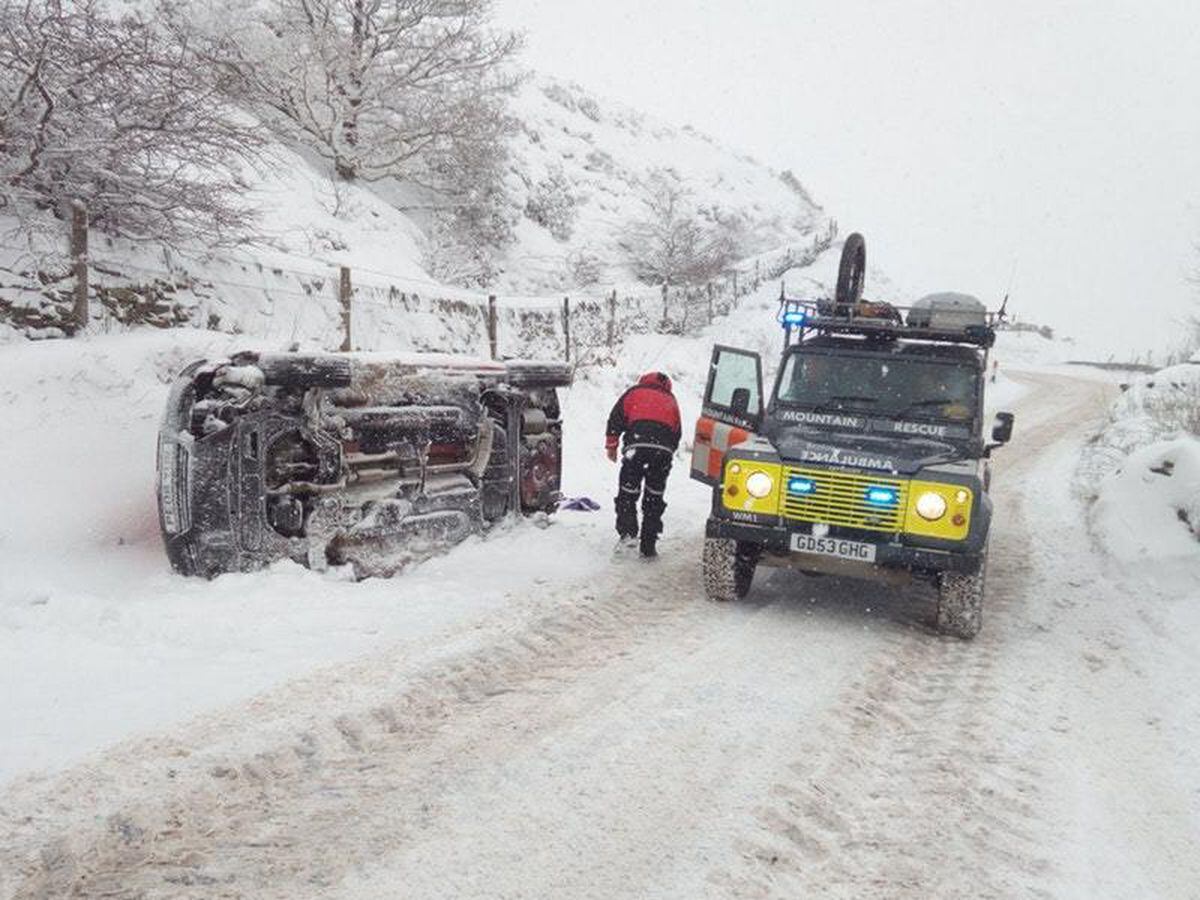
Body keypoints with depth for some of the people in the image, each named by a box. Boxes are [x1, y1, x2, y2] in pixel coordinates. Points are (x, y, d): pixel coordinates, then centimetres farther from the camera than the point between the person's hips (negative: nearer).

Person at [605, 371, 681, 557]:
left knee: (627, 492, 7)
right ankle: (648, 545, 11)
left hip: (637, 444, -3)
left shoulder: (634, 392, 22)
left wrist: (611, 445, 17)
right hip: (664, 449, 3)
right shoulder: (671, 400, 31)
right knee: (654, 497, 11)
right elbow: (677, 433, 26)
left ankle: (627, 532, -9)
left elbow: (616, 417, 12)